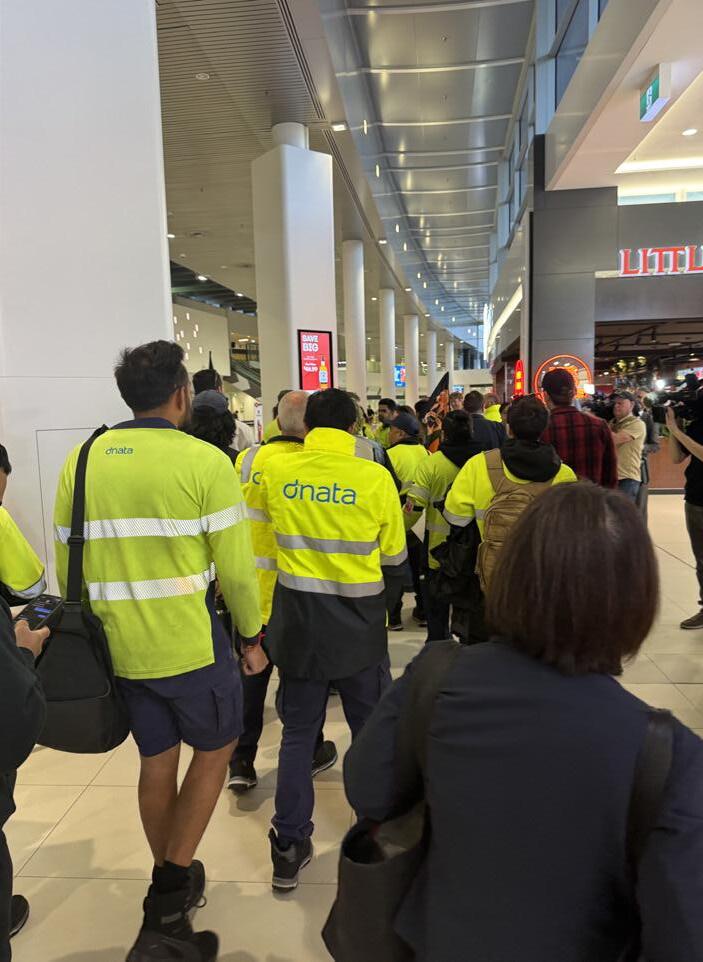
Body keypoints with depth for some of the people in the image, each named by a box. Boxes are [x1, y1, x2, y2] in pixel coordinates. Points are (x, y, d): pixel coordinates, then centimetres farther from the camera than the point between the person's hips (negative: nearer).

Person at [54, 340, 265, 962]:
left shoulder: (81, 462, 2)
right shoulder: (205, 461, -13)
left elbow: (68, 564, 6)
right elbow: (235, 566, -12)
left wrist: (98, 628, 19)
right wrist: (252, 636, 2)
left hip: (120, 646, 5)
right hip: (193, 644, -5)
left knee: (156, 759, 21)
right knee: (215, 748, 18)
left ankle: (169, 891, 38)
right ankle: (170, 895, 17)